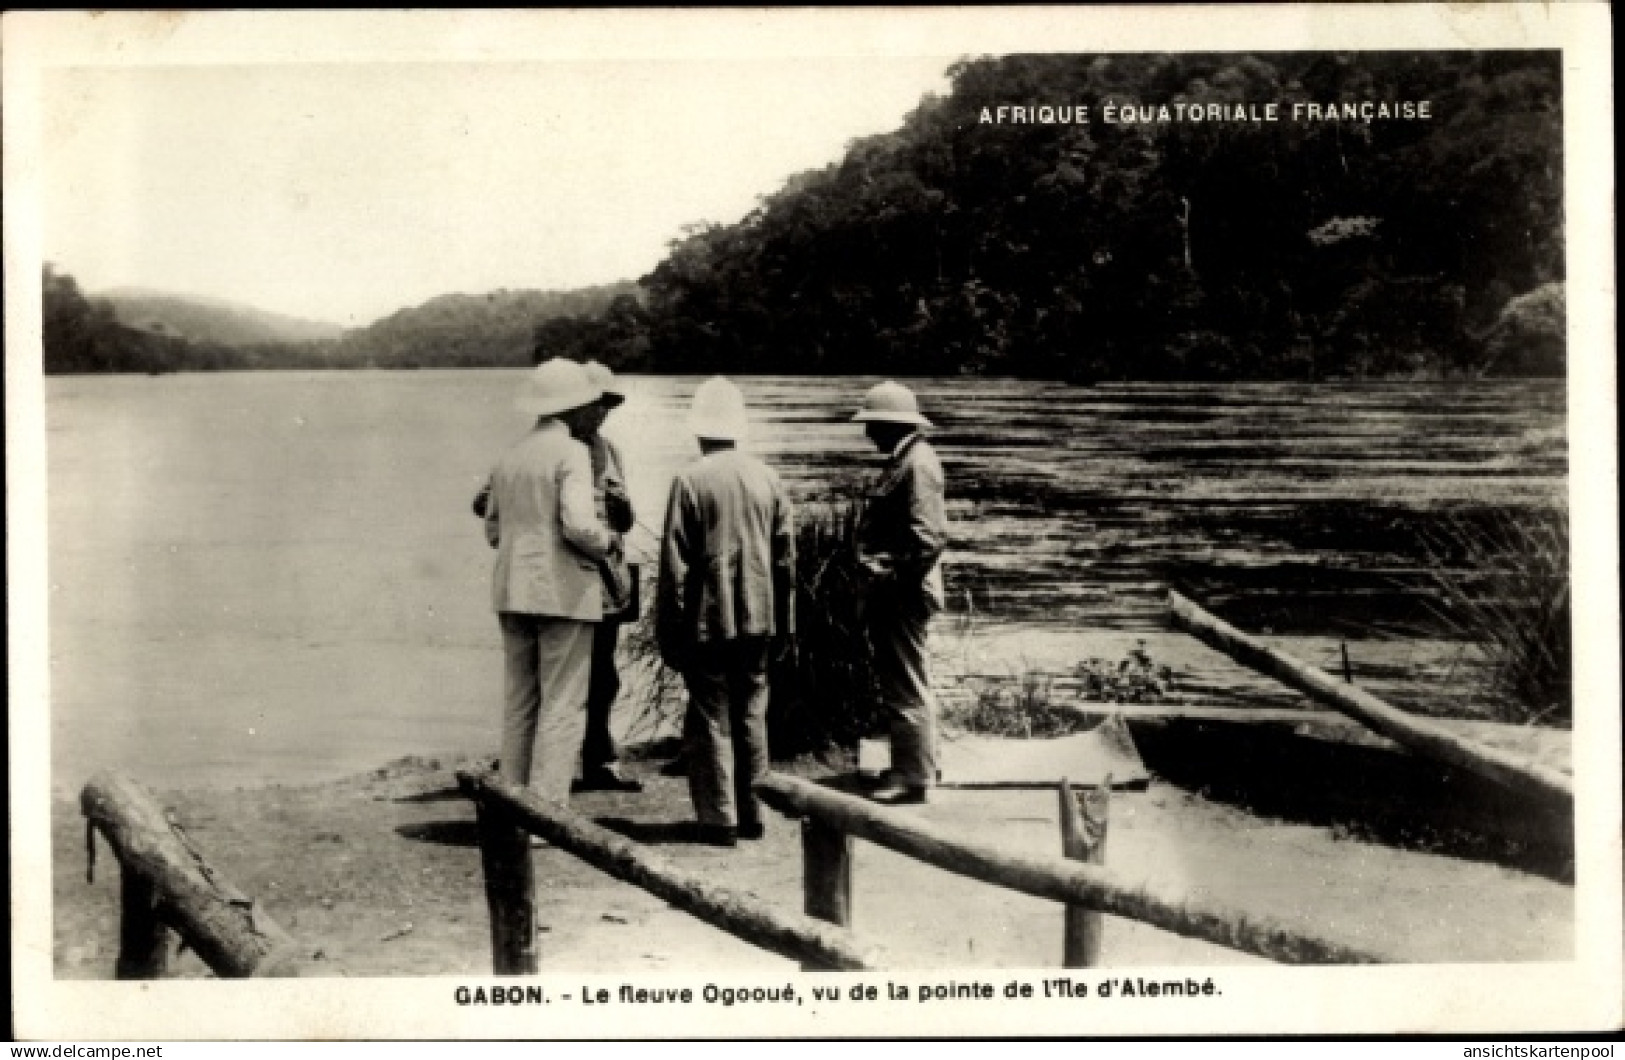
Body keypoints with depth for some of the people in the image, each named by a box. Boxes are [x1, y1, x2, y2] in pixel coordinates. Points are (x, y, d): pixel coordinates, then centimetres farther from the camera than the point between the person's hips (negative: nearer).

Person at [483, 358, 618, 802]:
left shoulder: (509, 456, 12)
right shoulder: (571, 453, -9)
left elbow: (493, 530, 17)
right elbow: (578, 524, -20)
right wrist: (607, 543, -2)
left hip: (512, 592, 7)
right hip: (562, 593, -7)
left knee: (519, 703, 12)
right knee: (563, 706, -3)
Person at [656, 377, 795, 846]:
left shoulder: (691, 480, -9)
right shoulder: (767, 478, 5)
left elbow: (675, 562, -10)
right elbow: (786, 556, 9)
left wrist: (670, 628, -4)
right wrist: (785, 621, 16)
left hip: (708, 619, -4)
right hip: (758, 617, 5)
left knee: (711, 718, 2)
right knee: (751, 715, 13)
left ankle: (719, 820, 2)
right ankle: (752, 814, 18)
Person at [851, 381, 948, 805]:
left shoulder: (917, 464, -16)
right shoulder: (902, 460, 16)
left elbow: (930, 535, -24)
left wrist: (895, 578, -20)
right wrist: (875, 580, 14)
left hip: (901, 595, -11)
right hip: (892, 594, 11)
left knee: (905, 687, -4)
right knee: (907, 684, 19)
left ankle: (912, 777, 2)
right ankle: (919, 764, 30)